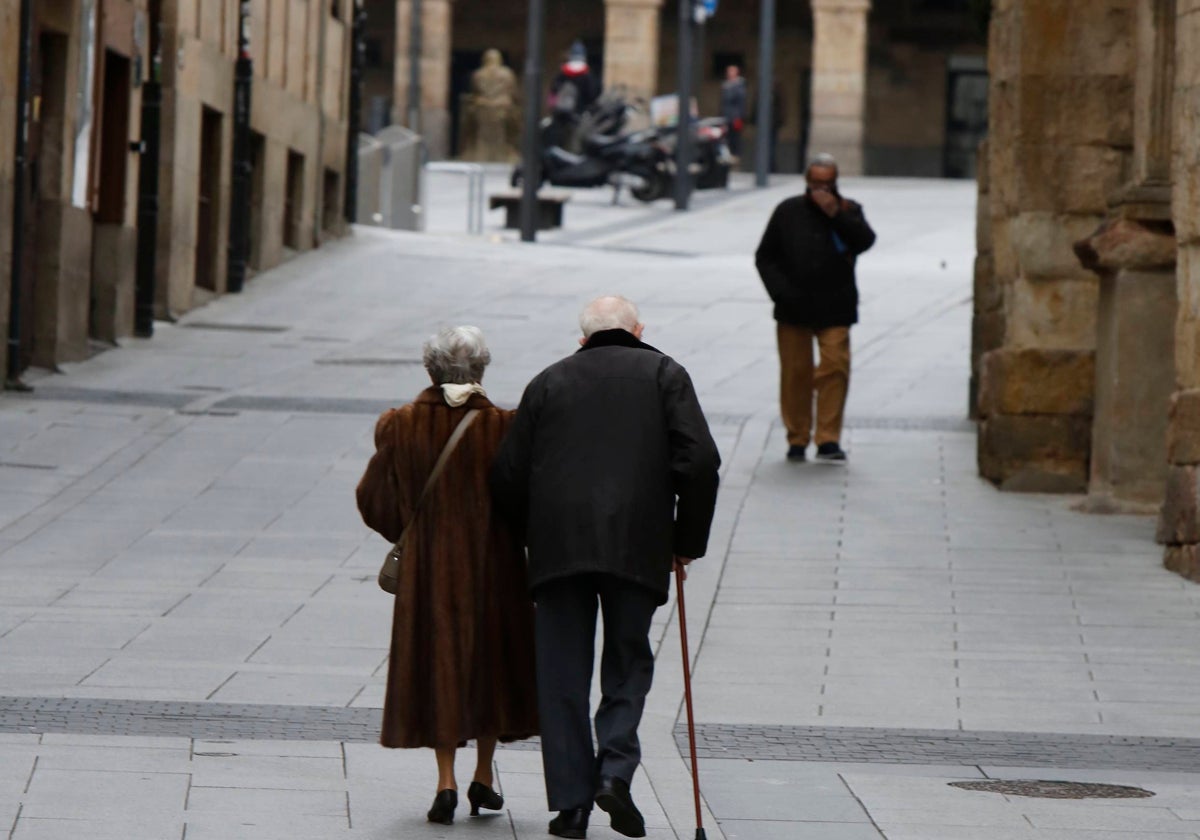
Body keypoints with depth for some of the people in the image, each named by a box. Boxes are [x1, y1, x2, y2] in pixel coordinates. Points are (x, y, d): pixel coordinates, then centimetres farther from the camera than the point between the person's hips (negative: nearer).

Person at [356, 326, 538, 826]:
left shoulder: (401, 428, -5)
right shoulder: (504, 428, -10)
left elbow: (374, 499, 2)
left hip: (427, 565, 0)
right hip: (492, 565, 0)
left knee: (438, 665, 6)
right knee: (491, 662, 16)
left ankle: (447, 783, -6)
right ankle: (483, 778, 20)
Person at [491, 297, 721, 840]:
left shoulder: (548, 382, 14)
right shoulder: (663, 374, 9)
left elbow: (508, 476, 9)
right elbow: (699, 461, -3)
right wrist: (687, 541, 7)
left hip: (558, 545, 1)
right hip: (637, 545, -1)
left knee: (563, 673, 6)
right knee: (629, 661, 12)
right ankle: (615, 770, -7)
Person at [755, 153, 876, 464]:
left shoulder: (848, 211, 5)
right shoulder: (788, 212, 6)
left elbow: (865, 240, -13)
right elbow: (765, 257, 9)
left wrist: (835, 214, -20)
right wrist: (780, 291, -6)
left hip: (834, 309, -1)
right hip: (793, 308, 1)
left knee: (835, 366, -12)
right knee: (795, 372, 3)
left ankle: (828, 440, -10)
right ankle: (797, 439, 12)